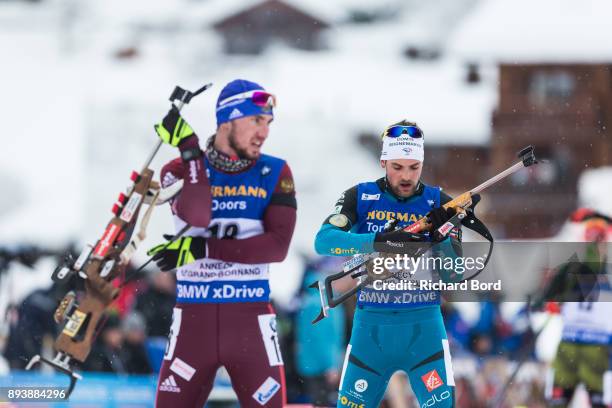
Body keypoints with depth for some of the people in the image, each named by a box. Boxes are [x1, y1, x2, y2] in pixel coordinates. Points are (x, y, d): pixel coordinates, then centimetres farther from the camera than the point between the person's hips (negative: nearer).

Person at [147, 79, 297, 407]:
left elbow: (277, 246, -10)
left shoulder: (275, 174, 2)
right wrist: (190, 150, -20)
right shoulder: (181, 170, 2)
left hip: (250, 318, 0)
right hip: (194, 316, 0)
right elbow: (196, 214, -18)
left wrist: (203, 249, -17)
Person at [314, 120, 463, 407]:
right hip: (371, 323, 0)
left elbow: (453, 275, -2)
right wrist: (380, 241, -29)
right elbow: (324, 240, -17)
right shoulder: (361, 197, 1)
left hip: (423, 323, 0)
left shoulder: (439, 203, 2)